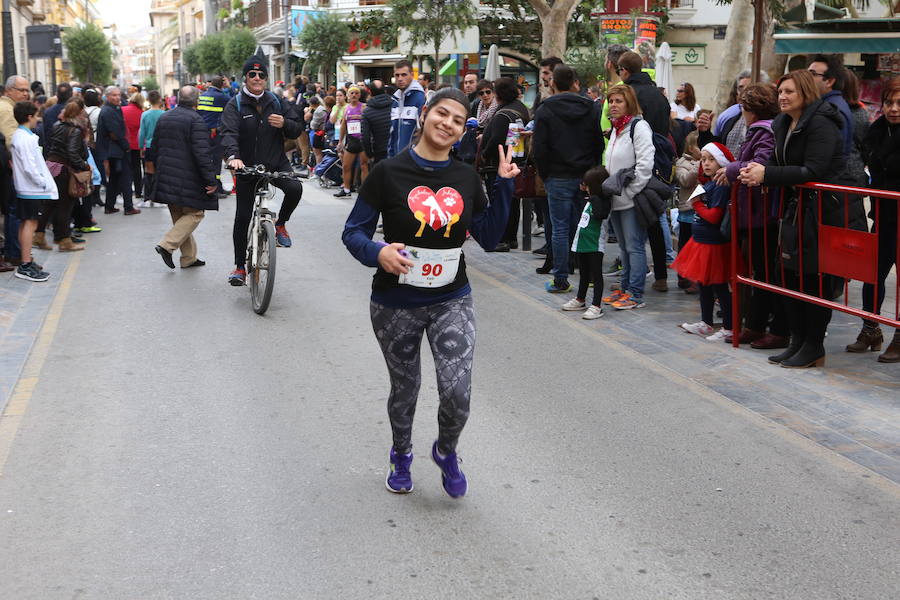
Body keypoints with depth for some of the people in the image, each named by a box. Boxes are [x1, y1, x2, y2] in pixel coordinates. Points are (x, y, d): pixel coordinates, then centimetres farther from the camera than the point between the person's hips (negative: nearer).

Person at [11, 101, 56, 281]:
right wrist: (44, 183, -14)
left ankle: (26, 261, 20)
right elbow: (30, 167, -22)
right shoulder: (26, 139, -18)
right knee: (30, 223, -8)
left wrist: (44, 181, 12)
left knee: (26, 223, 13)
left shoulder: (19, 136, 12)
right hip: (32, 189, -10)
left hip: (24, 187, 10)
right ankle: (25, 266, -7)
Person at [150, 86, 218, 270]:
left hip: (167, 178, 8)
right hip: (188, 180, -8)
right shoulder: (197, 121, -12)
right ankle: (167, 245, -12)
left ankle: (189, 258, 18)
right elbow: (202, 153, -20)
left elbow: (154, 149, 18)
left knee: (179, 217, 14)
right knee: (194, 214, 1)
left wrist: (160, 171, 27)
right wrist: (210, 180, -17)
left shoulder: (163, 118, 12)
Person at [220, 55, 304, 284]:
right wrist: (233, 156, -40)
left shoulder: (276, 102, 7)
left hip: (276, 164, 1)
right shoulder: (235, 105, -3)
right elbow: (229, 133, -20)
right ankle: (240, 267, 17)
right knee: (242, 218, 2)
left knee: (295, 188, -30)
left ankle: (281, 224, 1)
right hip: (247, 166, -1)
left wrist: (284, 123, -18)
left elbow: (296, 130, 6)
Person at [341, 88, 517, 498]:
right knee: (404, 390, 14)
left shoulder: (466, 178, 2)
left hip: (452, 301, 2)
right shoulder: (389, 172, -9)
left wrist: (505, 186, -3)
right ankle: (401, 456, 45)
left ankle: (446, 452, 20)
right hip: (396, 304, -1)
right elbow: (353, 232, -6)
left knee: (457, 392, -13)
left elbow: (488, 238, 5)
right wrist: (377, 253, -27)